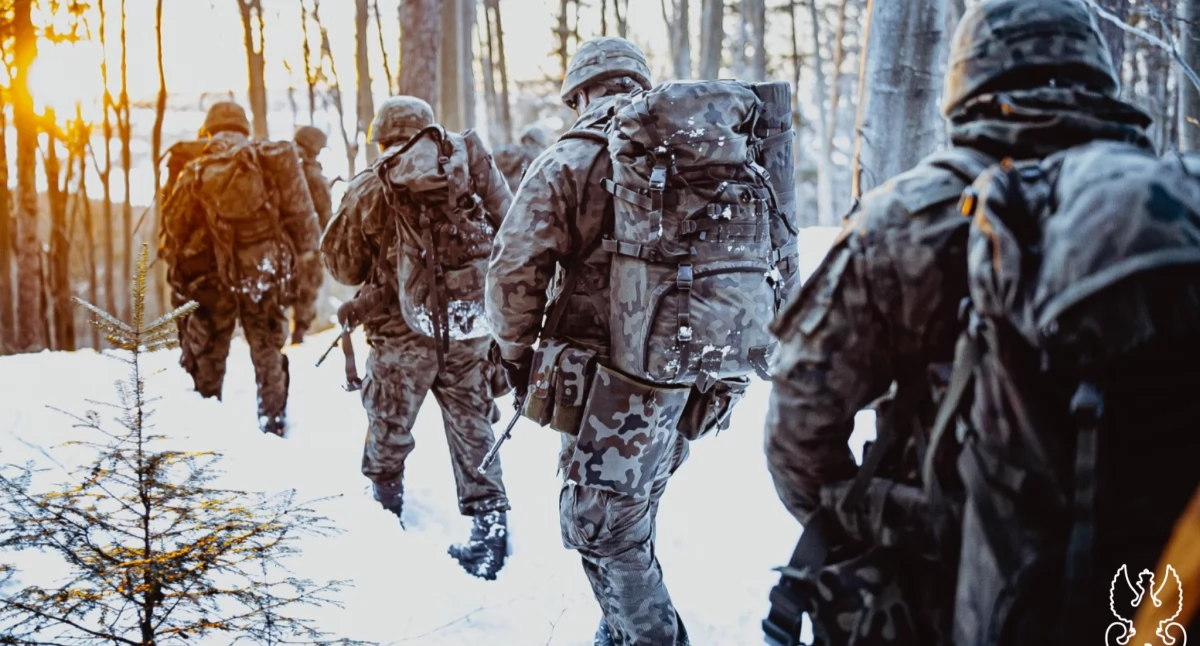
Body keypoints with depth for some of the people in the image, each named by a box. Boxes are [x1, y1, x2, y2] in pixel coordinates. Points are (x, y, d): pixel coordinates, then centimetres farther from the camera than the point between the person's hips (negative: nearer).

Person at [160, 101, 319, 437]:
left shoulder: (196, 172, -5)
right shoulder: (272, 160, -2)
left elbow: (175, 227, -2)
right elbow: (299, 211, 0)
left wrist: (177, 267, 10)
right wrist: (301, 250, 13)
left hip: (213, 276, -1)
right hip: (265, 271, 2)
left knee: (207, 353, 12)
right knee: (268, 349, 16)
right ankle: (273, 421, 17)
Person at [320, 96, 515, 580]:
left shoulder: (369, 190, -4)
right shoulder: (472, 166, -1)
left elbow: (343, 266, 2)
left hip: (403, 329, -1)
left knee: (390, 424, 19)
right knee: (472, 427, 11)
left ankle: (385, 504, 37)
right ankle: (490, 521, 4)